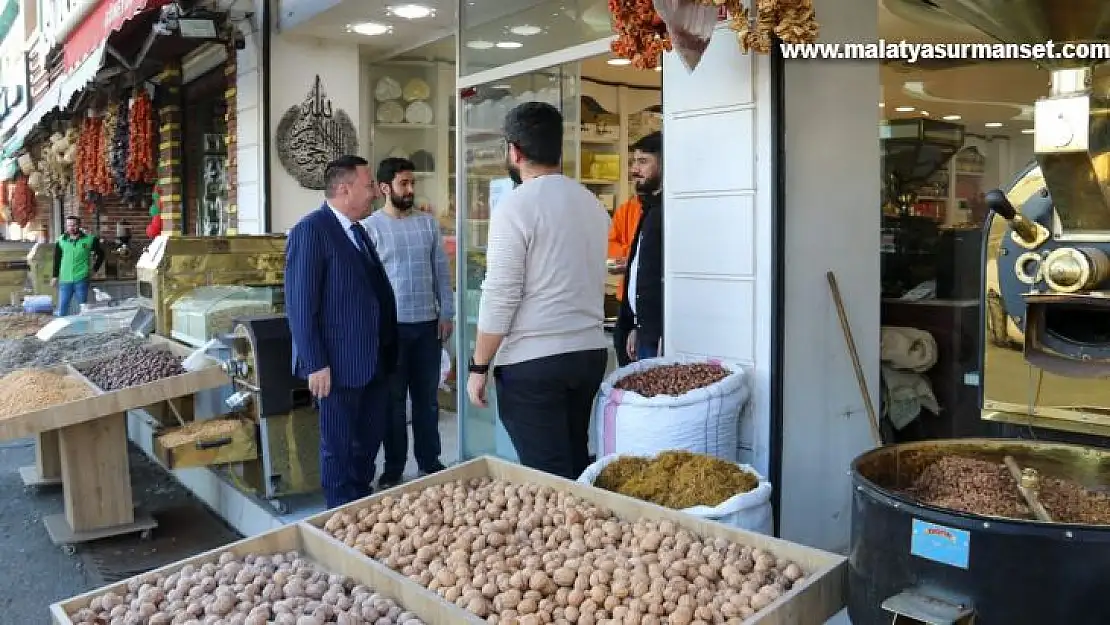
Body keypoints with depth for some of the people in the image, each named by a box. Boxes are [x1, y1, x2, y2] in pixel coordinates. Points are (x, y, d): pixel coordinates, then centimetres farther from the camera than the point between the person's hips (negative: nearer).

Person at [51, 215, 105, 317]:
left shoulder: (89, 240, 0)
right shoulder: (61, 241, 6)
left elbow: (101, 254, 11)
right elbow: (57, 259, 14)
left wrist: (95, 269, 5)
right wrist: (55, 276, 13)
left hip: (81, 280, -2)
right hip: (65, 280, 2)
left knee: (82, 308, 4)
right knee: (62, 309, 2)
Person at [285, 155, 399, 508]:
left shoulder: (358, 230, 15)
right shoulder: (310, 231, -13)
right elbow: (299, 305, -17)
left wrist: (386, 349, 14)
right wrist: (316, 364, -19)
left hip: (374, 360, 9)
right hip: (339, 364, -8)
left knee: (369, 441, 18)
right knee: (339, 448, 6)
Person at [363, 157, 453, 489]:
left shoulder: (428, 222, 7)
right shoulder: (371, 227, -5)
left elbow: (441, 270, 9)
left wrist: (446, 313, 5)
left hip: (428, 323, 3)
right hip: (391, 325, -3)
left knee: (427, 397, 11)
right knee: (393, 400, 7)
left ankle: (430, 462, 23)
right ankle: (393, 470, 18)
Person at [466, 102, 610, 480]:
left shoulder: (517, 205, -12)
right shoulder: (592, 203, 10)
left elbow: (499, 298, -14)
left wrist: (479, 366, -7)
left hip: (532, 362, -7)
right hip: (591, 352, 7)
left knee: (547, 477, 0)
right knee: (576, 466, 16)